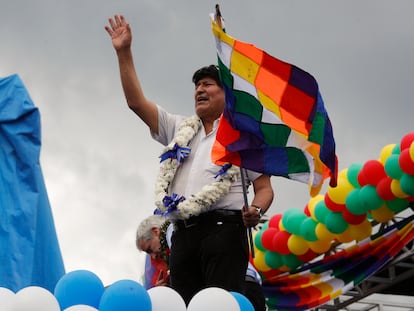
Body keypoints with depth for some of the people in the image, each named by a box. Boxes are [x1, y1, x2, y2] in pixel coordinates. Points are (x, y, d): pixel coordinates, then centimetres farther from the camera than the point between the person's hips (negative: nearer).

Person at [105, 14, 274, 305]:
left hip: (222, 229, -4)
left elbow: (264, 187, 8)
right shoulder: (180, 129, 27)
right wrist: (124, 53, 15)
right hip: (183, 233, 5)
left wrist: (256, 210, -14)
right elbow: (136, 101, 20)